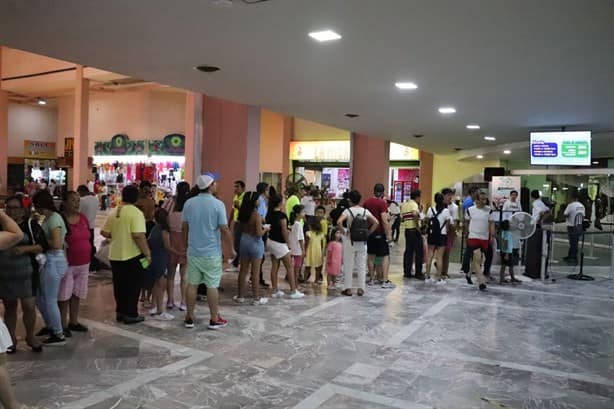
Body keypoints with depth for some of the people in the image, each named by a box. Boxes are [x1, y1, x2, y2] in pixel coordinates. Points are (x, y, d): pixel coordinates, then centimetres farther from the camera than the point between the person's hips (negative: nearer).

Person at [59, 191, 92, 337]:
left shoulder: (83, 217, 7)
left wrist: (89, 251, 16)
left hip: (84, 264, 6)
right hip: (67, 264, -6)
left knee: (77, 294, 16)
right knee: (64, 296, 3)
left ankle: (73, 322, 29)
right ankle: (63, 325, 15)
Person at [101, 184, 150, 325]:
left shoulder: (114, 212, 4)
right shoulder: (136, 213, -16)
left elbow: (104, 232, 7)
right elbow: (139, 236, -24)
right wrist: (147, 253, -16)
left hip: (115, 255, 6)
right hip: (133, 256, -6)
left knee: (119, 285, 17)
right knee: (133, 286, 5)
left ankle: (120, 312, 25)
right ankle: (131, 314, 11)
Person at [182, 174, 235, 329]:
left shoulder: (189, 203, 1)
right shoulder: (217, 204, -13)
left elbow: (185, 227, 7)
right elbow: (224, 230, -12)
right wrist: (231, 248, -1)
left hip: (193, 251, 4)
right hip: (212, 252, -4)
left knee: (192, 284, 11)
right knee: (212, 286, 4)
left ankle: (189, 318, 19)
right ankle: (214, 319, 13)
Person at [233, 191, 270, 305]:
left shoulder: (242, 213, 1)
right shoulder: (256, 215, -18)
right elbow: (259, 233, -22)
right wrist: (265, 229, -2)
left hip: (244, 241, 6)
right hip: (255, 243, -6)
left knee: (243, 270, 14)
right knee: (255, 272, 2)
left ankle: (240, 296, 22)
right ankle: (257, 298, 11)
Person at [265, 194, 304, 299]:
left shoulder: (269, 214, 3)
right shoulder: (281, 215, -18)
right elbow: (284, 230, -17)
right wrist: (287, 242, -6)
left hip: (271, 241, 8)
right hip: (279, 243, -7)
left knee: (275, 266, 11)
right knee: (289, 267, 2)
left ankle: (275, 290, 14)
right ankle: (293, 291, 4)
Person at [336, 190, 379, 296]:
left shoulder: (348, 211, -7)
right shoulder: (365, 211, 2)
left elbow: (339, 222, -23)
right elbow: (376, 222, -4)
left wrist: (344, 232, -9)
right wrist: (368, 233, 3)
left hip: (350, 241, -3)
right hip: (362, 242, 3)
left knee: (348, 265, 6)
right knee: (361, 265, 10)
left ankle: (348, 289, 9)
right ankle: (360, 288, 12)